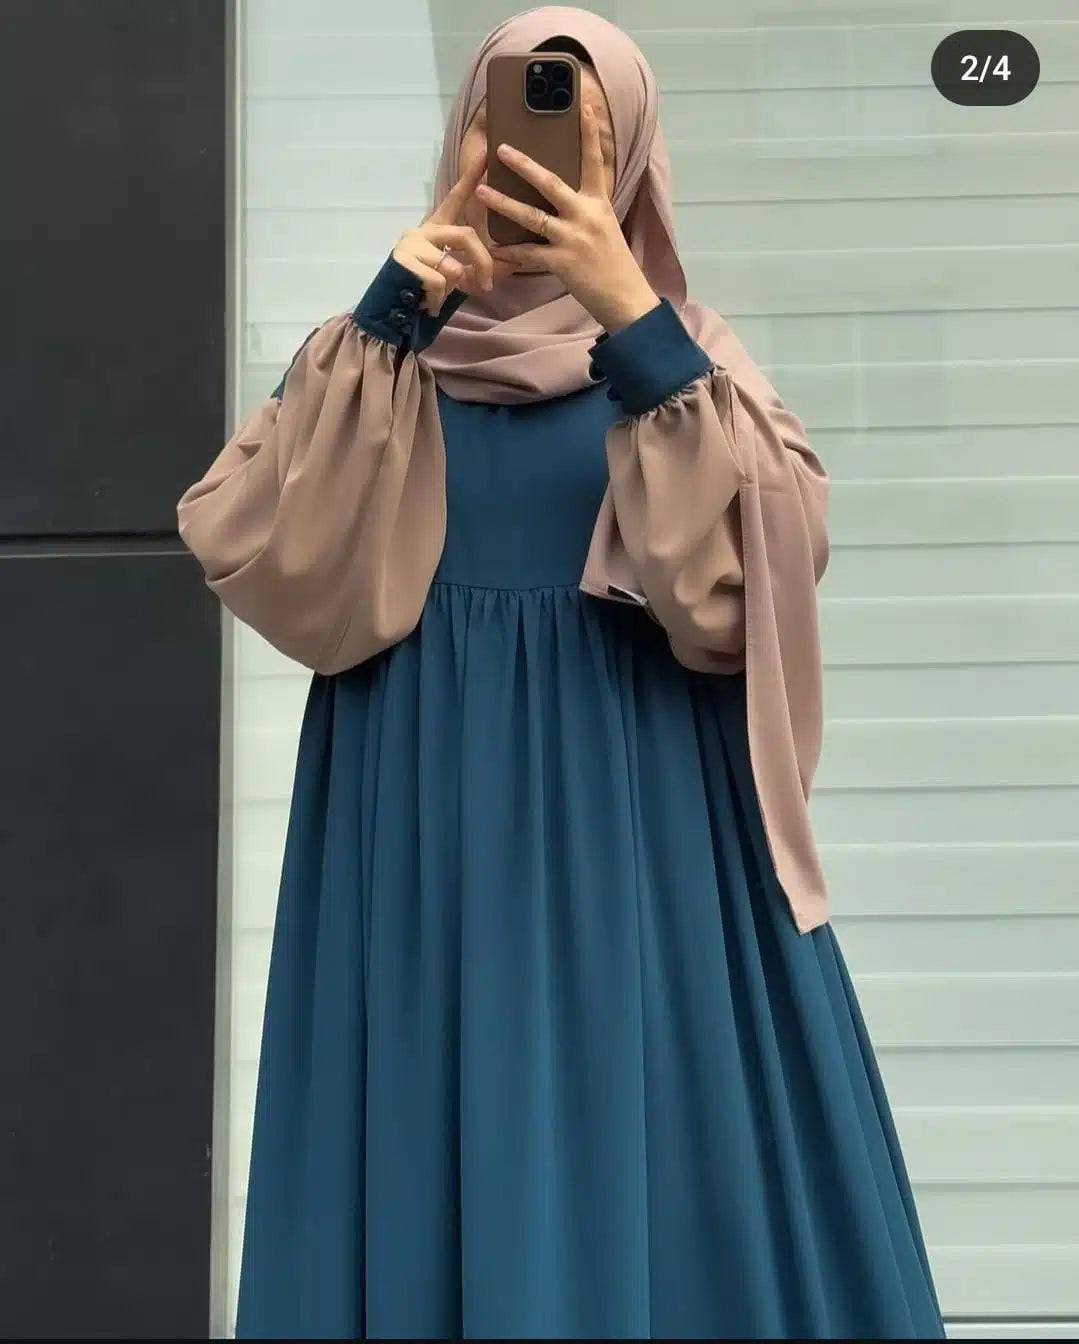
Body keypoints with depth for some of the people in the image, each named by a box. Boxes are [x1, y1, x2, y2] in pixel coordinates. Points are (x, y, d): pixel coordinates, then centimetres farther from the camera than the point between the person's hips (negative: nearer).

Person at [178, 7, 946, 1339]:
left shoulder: (683, 351, 7)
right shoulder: (377, 352, 9)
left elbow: (765, 561, -11)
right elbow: (244, 547, -6)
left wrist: (633, 324, -17)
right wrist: (382, 323, -12)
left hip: (635, 827, 0)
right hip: (425, 828, 1)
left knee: (653, 1158, 0)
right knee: (437, 1159, 3)